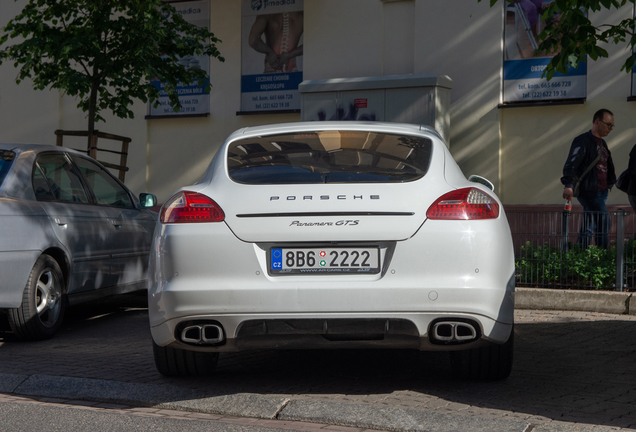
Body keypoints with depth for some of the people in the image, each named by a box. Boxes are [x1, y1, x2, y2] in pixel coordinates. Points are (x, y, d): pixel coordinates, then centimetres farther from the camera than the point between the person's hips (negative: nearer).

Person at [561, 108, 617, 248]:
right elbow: (571, 163, -22)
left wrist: (610, 184, 19)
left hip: (601, 193, 8)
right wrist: (568, 185, -35)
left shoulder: (602, 143, 19)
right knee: (604, 224, -16)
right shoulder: (583, 141, -10)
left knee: (588, 228, 10)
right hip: (589, 191, -8)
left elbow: (609, 166, 30)